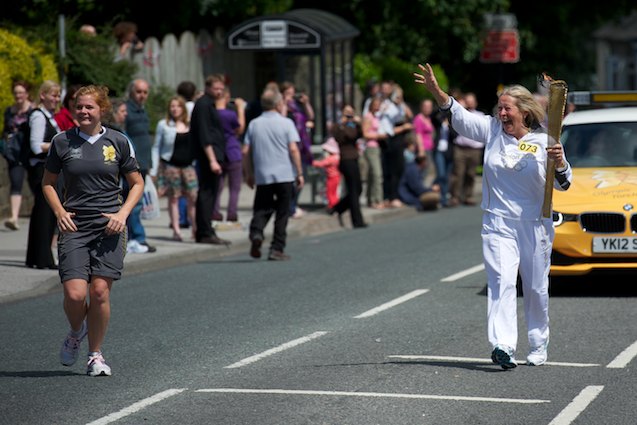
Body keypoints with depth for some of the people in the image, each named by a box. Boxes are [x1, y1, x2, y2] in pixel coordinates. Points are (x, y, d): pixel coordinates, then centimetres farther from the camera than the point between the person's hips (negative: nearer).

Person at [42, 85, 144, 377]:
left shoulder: (118, 142, 4)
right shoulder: (62, 142, 4)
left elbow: (137, 183, 11)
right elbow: (48, 182, 15)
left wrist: (123, 213, -4)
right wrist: (59, 211, -1)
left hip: (109, 228, 0)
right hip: (74, 227, 0)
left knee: (100, 292, -6)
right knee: (75, 294, -12)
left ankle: (95, 355, 11)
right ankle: (75, 333, 22)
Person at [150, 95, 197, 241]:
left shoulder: (191, 125, 10)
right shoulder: (163, 125, 4)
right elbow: (156, 147, 5)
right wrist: (154, 169, -1)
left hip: (188, 165, 2)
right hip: (170, 165, -2)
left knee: (193, 196, -5)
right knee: (173, 197, 0)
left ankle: (196, 229, 4)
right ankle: (176, 230, 5)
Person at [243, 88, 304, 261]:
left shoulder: (254, 124, 6)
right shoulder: (286, 123, -3)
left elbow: (246, 152, 5)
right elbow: (293, 149, -9)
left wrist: (249, 174, 15)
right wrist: (299, 173, -3)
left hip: (262, 176, 2)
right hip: (284, 175, -2)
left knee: (262, 209, 11)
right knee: (282, 213, 6)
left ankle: (256, 233, -18)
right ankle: (277, 249, 4)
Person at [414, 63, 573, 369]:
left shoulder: (543, 142, -2)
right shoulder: (492, 130, 4)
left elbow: (562, 184, 0)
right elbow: (459, 116, -2)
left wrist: (559, 163, -21)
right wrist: (436, 91, -15)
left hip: (535, 226, 0)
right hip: (498, 223, 0)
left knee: (536, 289, 8)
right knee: (501, 282, -15)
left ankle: (538, 346, 25)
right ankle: (502, 346, -26)